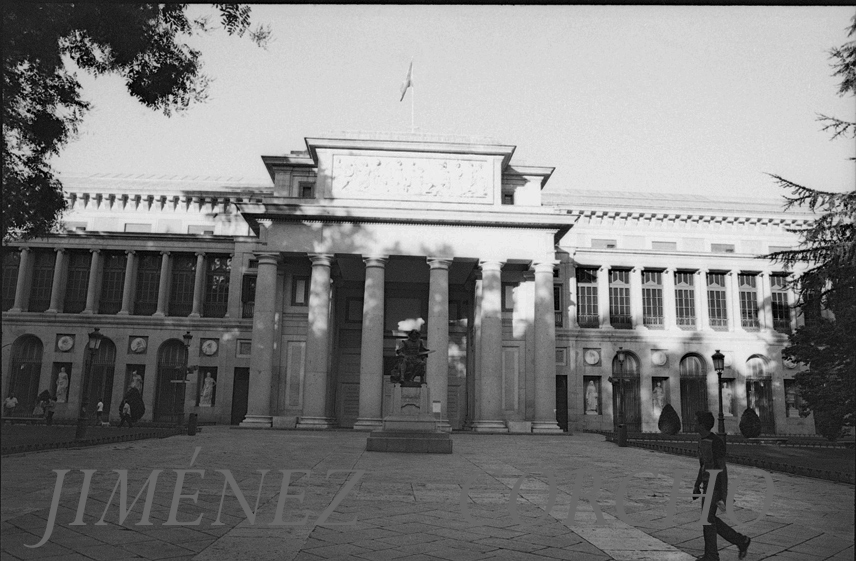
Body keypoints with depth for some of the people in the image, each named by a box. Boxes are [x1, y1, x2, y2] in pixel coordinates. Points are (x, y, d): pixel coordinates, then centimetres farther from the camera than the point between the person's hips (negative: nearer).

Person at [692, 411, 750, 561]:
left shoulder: (716, 442, -21)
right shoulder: (702, 439, 7)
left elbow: (722, 469, -20)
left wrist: (723, 495, -20)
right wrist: (697, 485, 18)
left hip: (716, 486, -9)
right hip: (706, 485, 9)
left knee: (708, 519, 0)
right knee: (710, 519, 13)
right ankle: (741, 541, 26)